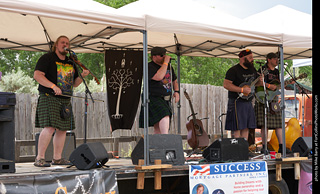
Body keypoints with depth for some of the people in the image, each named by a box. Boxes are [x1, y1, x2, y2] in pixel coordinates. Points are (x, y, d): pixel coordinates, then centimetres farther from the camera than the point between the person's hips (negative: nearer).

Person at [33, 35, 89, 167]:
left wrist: (82, 76, 2)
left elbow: (74, 84, 22)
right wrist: (53, 86, -23)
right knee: (49, 128, -17)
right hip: (49, 98, -7)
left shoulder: (71, 63, 19)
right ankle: (39, 158, -12)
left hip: (65, 100, 7)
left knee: (62, 129, 6)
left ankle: (57, 158, 14)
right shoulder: (47, 58, -1)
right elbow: (37, 75, -12)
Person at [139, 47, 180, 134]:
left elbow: (174, 81, 29)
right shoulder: (149, 67, -8)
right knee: (165, 116, -30)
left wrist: (176, 91, 10)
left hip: (166, 100, 8)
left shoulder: (169, 67, 17)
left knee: (158, 129, 5)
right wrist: (165, 62, -17)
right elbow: (159, 77, -26)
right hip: (153, 98, -7)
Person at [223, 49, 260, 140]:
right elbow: (226, 84, -18)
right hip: (237, 102, -8)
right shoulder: (234, 70, -10)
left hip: (248, 102, 8)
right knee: (237, 128, -8)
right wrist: (242, 90, -22)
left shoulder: (252, 69, 15)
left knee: (246, 127, 7)